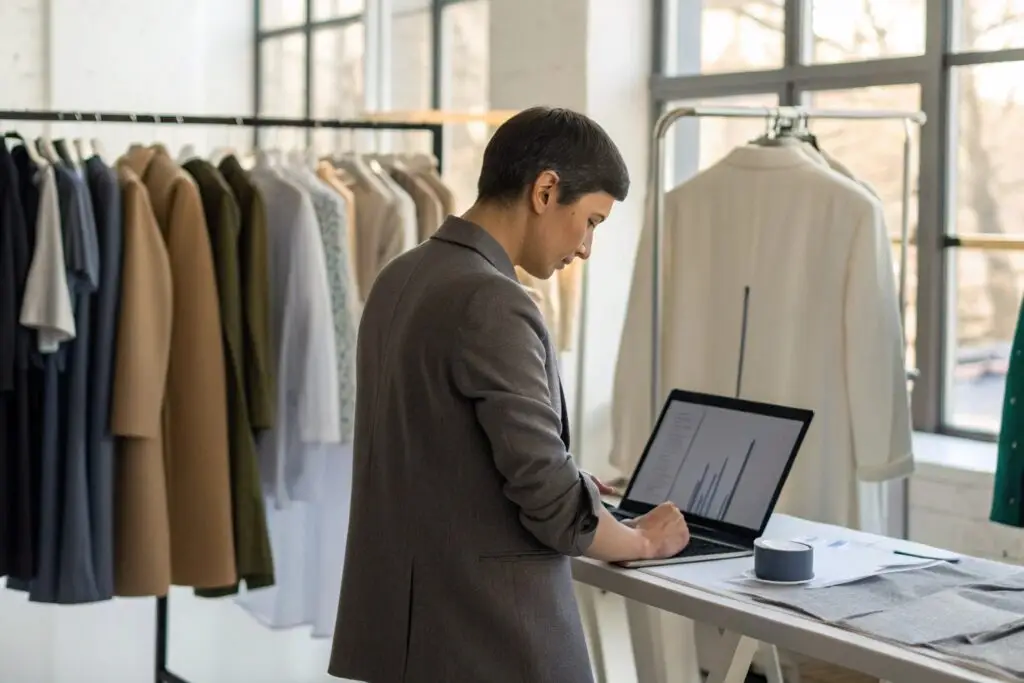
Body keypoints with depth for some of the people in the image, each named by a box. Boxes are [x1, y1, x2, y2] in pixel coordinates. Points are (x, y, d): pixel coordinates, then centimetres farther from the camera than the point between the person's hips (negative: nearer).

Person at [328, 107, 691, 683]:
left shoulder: (401, 280, 8)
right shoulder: (491, 304, -19)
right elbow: (552, 505, -18)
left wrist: (568, 483, 20)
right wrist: (643, 540, -1)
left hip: (404, 619, 9)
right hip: (490, 634, -9)